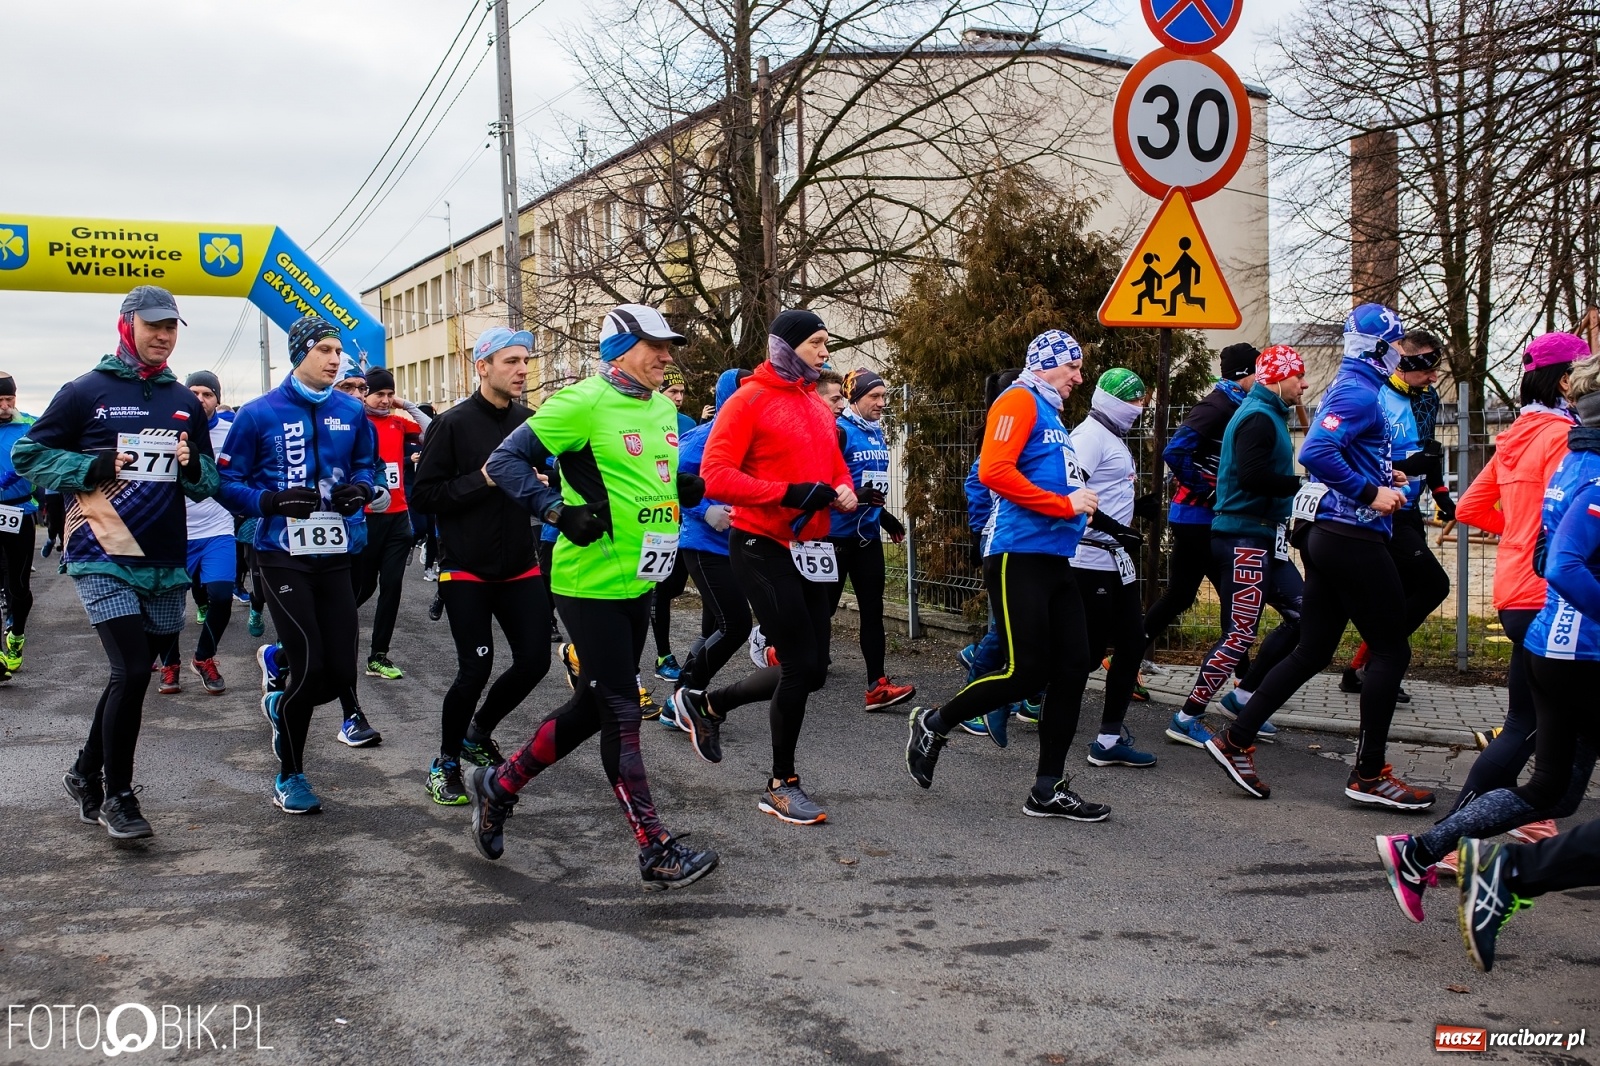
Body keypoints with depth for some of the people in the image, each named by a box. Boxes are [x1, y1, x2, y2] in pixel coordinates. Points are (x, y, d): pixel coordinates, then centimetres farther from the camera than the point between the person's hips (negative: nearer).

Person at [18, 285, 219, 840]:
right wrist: (92, 467, -14)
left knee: (132, 672, 13)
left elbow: (209, 482, 17)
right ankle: (117, 796, 3)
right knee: (132, 672, -13)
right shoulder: (86, 392, -2)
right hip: (103, 560, -5)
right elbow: (27, 455, 0)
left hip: (166, 564, 5)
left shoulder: (185, 402, 12)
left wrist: (194, 468, -6)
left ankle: (86, 773, 33)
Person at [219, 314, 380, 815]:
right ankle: (289, 775, 12)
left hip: (336, 555, 4)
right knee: (310, 665, -10)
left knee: (340, 672, -1)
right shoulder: (259, 414, -2)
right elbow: (229, 483, 1)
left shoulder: (352, 412, 8)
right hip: (282, 555, -4)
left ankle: (282, 703, 36)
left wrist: (360, 489, -2)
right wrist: (273, 500, -17)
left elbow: (368, 465, 21)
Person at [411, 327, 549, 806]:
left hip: (519, 567, 5)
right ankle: (446, 761, 17)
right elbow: (423, 495, -13)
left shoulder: (528, 421, 5)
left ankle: (478, 734, 28)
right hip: (466, 570, -5)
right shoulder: (453, 424, -10)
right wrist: (482, 479, -22)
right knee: (475, 668, -6)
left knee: (534, 660, 2)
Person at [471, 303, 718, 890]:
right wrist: (560, 512, -23)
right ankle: (656, 851, 5)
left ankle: (499, 785, 35)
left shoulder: (663, 409, 12)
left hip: (636, 583, 9)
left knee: (593, 705, 17)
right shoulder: (583, 403, -13)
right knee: (621, 712, -2)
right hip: (591, 583, -9)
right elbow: (505, 461, -13)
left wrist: (689, 490, 4)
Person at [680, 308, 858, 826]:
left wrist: (843, 489, 1)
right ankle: (781, 785, 11)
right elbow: (716, 476, -17)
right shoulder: (749, 401, -10)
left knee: (812, 672, 10)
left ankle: (706, 705, 31)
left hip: (809, 550, 8)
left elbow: (836, 464, 25)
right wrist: (790, 493, -22)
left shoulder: (820, 408, 13)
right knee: (800, 666, -7)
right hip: (763, 548, -8)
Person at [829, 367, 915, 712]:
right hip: (836, 534, -7)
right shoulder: (839, 432, -13)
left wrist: (883, 515, 23)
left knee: (872, 609, 1)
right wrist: (857, 496, -29)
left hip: (868, 536, 7)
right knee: (824, 606, 3)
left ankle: (877, 687, -1)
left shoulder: (877, 434, 11)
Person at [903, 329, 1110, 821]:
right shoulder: (1019, 401, -6)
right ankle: (934, 723, 12)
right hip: (1019, 556, -9)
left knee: (1071, 668, 4)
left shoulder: (1052, 415, 22)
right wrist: (1065, 504, -16)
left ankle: (1048, 789, 11)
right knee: (1027, 672, -11)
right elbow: (994, 471, -20)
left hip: (1054, 559, 10)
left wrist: (1080, 501, 8)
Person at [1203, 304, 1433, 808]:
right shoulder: (1359, 392, -14)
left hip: (1327, 537, 10)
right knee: (1391, 649, 0)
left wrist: (1383, 474, 16)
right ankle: (1369, 774, 7)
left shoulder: (1349, 388, 18)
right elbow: (1315, 453, -28)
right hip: (1352, 537, -10)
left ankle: (1236, 740, 13)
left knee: (1312, 651, 12)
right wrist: (1370, 491, -22)